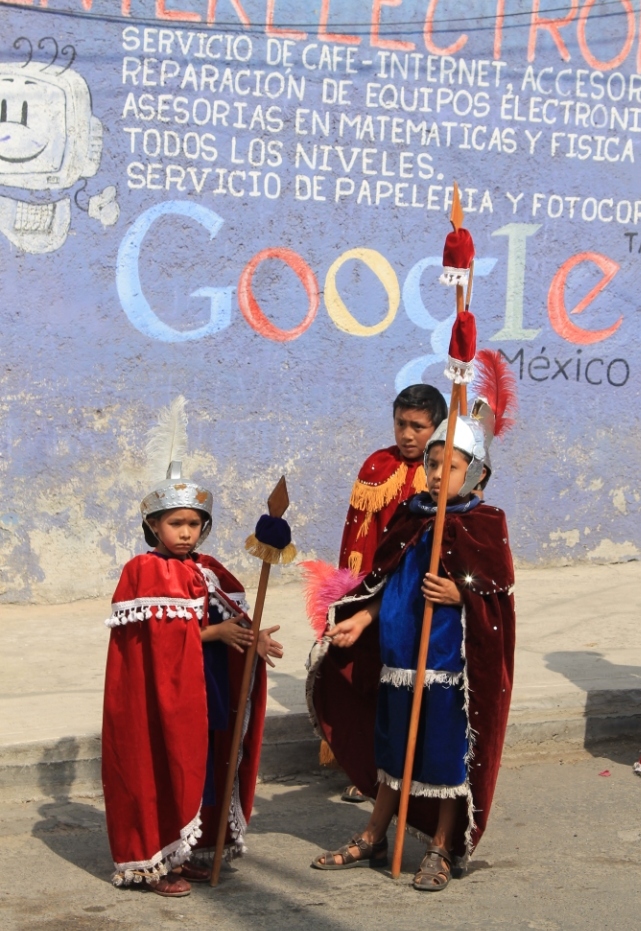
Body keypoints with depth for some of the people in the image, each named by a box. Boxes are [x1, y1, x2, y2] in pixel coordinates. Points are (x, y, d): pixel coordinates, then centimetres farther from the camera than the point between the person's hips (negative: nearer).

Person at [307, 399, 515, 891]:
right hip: (402, 652, 5)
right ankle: (373, 839, 29)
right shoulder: (411, 516, 6)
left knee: (448, 750, 4)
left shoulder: (486, 523, -7)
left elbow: (499, 593, -8)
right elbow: (388, 582, 12)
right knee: (394, 747, 16)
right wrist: (361, 620, 1)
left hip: (455, 660, -5)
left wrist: (460, 595, -24)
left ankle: (441, 849, 18)